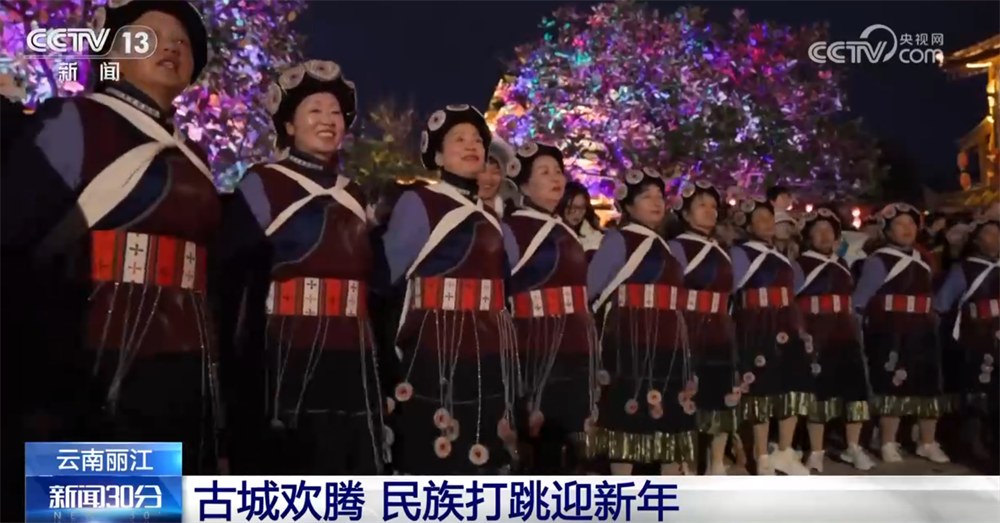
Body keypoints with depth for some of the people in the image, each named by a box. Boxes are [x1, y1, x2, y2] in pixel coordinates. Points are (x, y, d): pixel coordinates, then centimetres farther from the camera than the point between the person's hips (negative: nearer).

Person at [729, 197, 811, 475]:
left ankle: (784, 452, 19)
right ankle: (763, 459, 11)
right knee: (762, 389, 0)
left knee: (795, 384, 6)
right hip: (758, 328, -7)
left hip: (785, 327, 7)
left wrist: (798, 327, 14)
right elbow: (729, 290, -14)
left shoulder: (781, 256, 18)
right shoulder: (740, 253, -4)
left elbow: (790, 293, 19)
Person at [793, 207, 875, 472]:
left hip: (845, 332, 6)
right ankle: (816, 452, 8)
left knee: (856, 388, 4)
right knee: (819, 389, -3)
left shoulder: (842, 264, 18)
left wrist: (856, 329, 15)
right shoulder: (800, 265, -1)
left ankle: (853, 448, 19)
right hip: (816, 334, -6)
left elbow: (850, 299, 22)